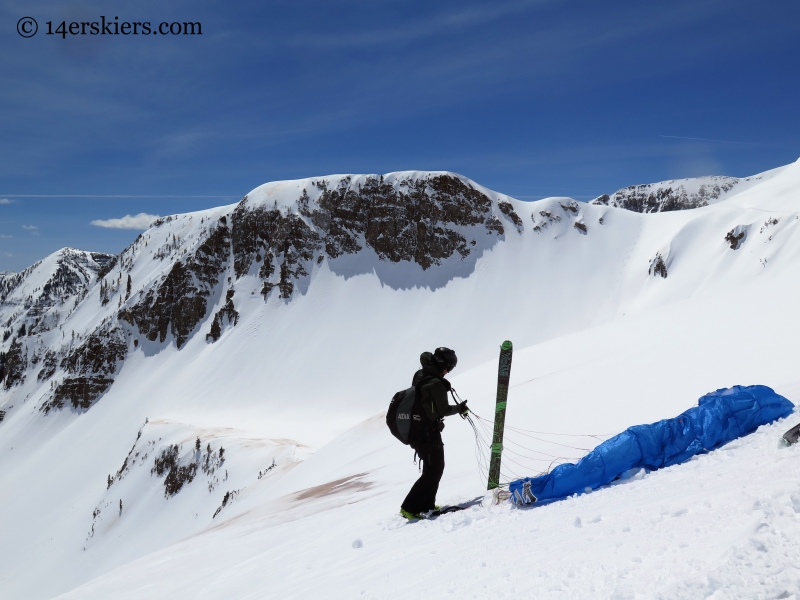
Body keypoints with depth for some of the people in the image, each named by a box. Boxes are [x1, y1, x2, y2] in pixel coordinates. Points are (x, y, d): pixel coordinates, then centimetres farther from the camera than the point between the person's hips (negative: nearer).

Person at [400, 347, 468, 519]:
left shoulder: (420, 375, 4)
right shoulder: (436, 384, -23)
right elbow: (443, 410, -16)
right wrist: (459, 408, 0)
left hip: (416, 432, 9)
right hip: (428, 434, -9)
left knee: (437, 468, 21)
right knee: (433, 471, 0)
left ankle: (426, 504, 26)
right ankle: (409, 508, -1)